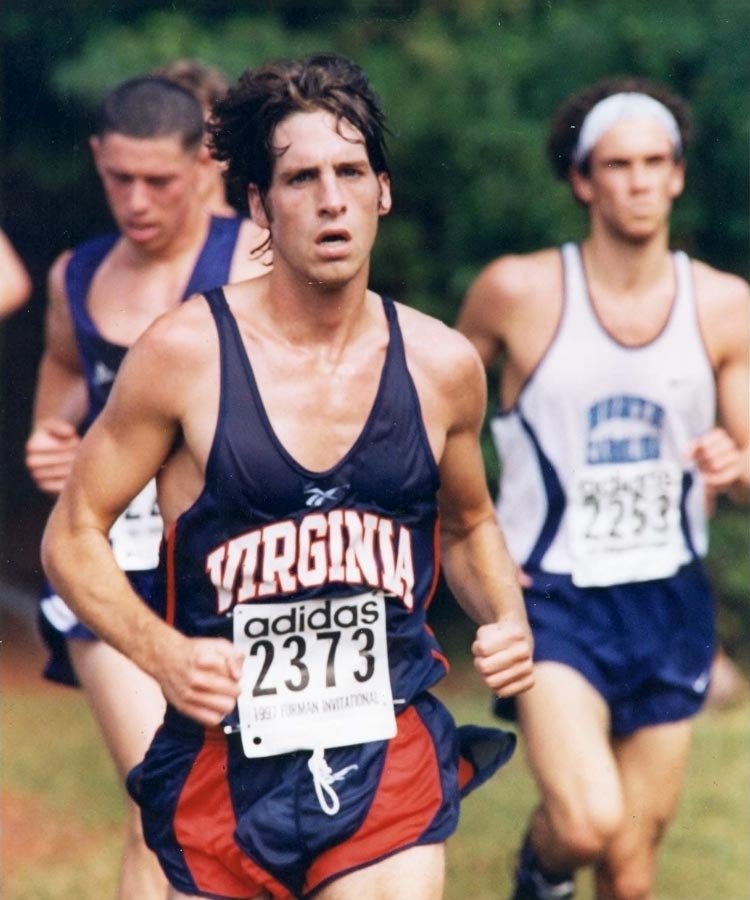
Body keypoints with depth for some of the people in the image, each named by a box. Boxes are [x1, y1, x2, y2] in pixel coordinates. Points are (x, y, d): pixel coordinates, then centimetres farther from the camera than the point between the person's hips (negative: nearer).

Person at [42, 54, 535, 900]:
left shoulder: (442, 367, 2)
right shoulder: (186, 353, -8)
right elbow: (73, 537, -2)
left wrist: (507, 620, 1)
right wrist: (162, 653, -17)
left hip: (392, 763, 1)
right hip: (227, 758, -1)